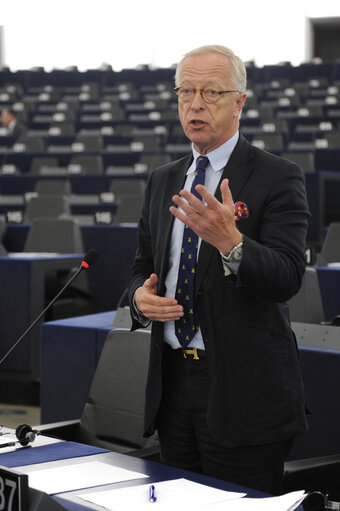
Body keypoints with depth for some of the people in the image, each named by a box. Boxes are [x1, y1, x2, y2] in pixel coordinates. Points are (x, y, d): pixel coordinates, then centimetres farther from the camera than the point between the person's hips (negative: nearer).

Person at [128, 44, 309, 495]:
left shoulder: (278, 178, -7)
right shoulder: (163, 181, 13)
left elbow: (286, 278, -19)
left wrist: (230, 241, -37)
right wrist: (140, 296, -4)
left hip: (243, 388, -6)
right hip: (173, 381, 6)